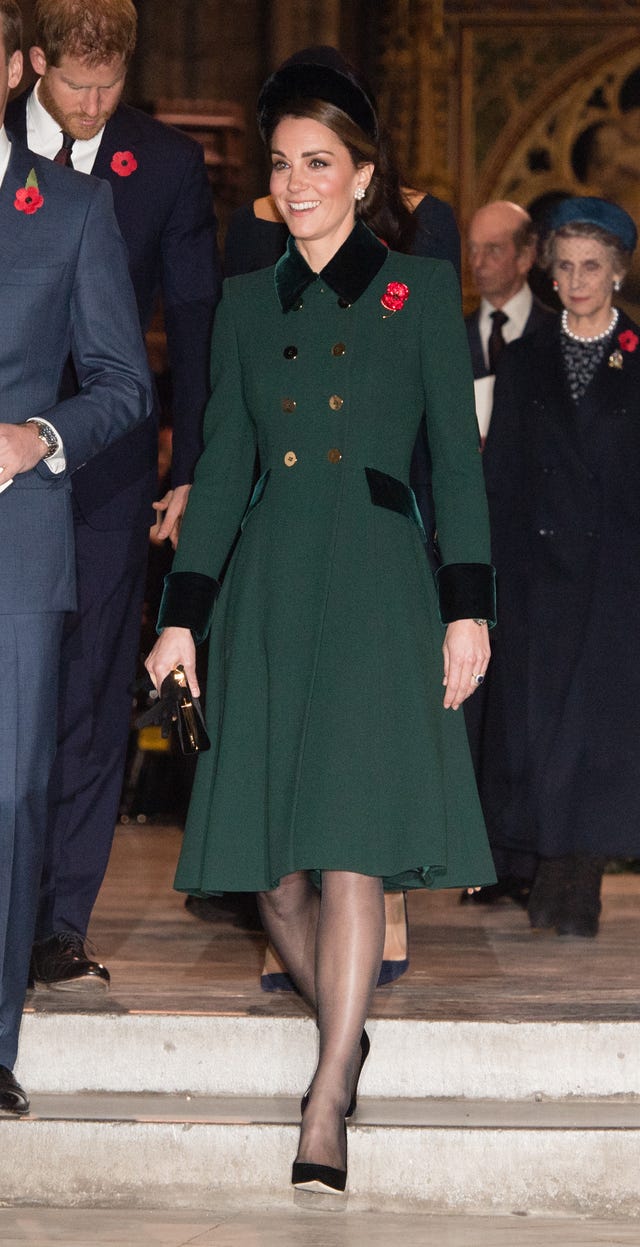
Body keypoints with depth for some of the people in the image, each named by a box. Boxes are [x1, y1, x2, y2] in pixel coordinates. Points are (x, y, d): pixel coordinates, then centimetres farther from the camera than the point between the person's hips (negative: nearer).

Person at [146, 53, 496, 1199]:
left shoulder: (418, 289, 7)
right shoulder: (248, 303, 16)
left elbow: (457, 455, 4)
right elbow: (225, 465, 15)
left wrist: (468, 607, -3)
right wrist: (184, 613, 7)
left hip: (377, 588, -4)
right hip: (267, 594, 4)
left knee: (350, 845, -14)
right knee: (272, 867, 0)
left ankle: (327, 1101, -14)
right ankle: (346, 1031, 19)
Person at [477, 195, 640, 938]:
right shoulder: (524, 362, 10)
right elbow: (500, 473, 8)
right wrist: (496, 568, 0)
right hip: (539, 565, 2)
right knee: (534, 717, 1)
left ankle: (580, 882, 4)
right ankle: (553, 872, 8)